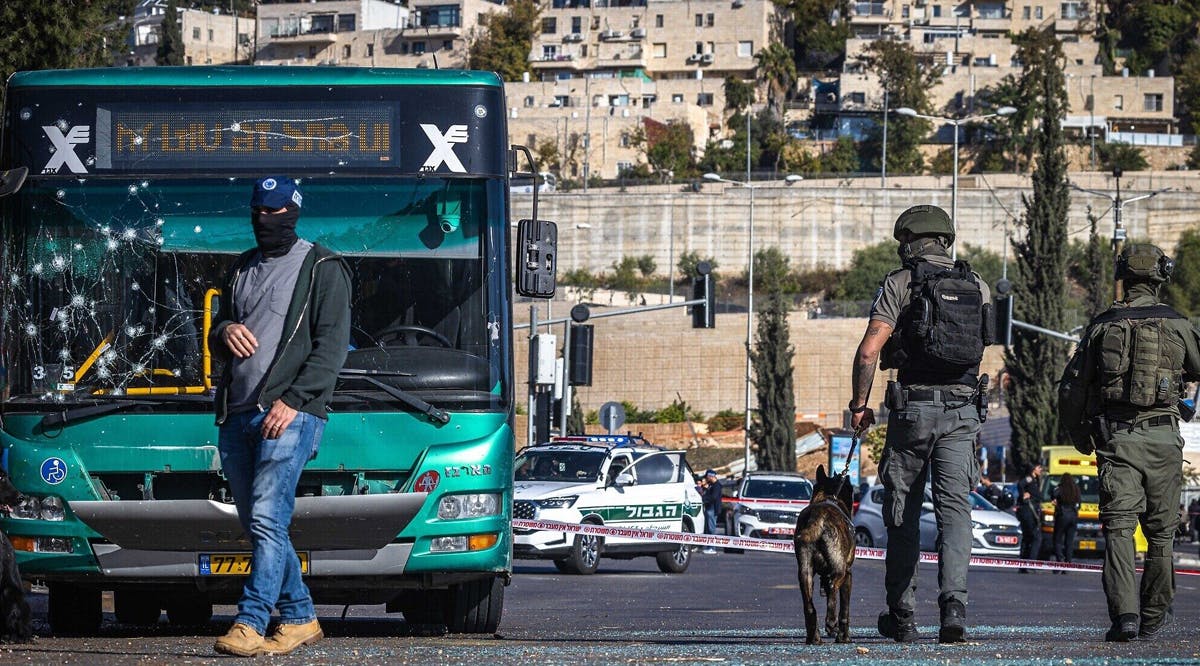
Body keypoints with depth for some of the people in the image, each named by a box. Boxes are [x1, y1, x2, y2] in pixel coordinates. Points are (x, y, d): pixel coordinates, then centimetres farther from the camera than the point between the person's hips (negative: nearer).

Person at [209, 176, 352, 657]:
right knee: (256, 525, 7)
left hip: (291, 414, -7)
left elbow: (332, 345, -6)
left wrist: (292, 401, -15)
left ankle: (251, 624, -23)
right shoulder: (241, 270, 21)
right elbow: (217, 342, 26)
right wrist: (225, 332, 0)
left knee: (268, 518, -17)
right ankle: (300, 618, 17)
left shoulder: (323, 269, 2)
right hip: (237, 415, 7)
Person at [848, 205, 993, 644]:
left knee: (902, 513, 9)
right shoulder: (977, 286, 10)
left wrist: (860, 404, -1)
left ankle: (901, 616, 16)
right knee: (955, 509, -4)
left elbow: (869, 350, -11)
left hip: (913, 405, -2)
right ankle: (954, 603, -24)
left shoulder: (900, 283, -3)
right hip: (962, 409, 2)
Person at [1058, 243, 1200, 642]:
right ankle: (1154, 616, 19)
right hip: (1162, 437, 0)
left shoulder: (1102, 326, 3)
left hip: (1116, 438, 0)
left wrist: (1078, 435, 20)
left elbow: (1071, 388, 6)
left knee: (1118, 527, -5)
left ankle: (1124, 613, -20)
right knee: (1160, 530, 12)